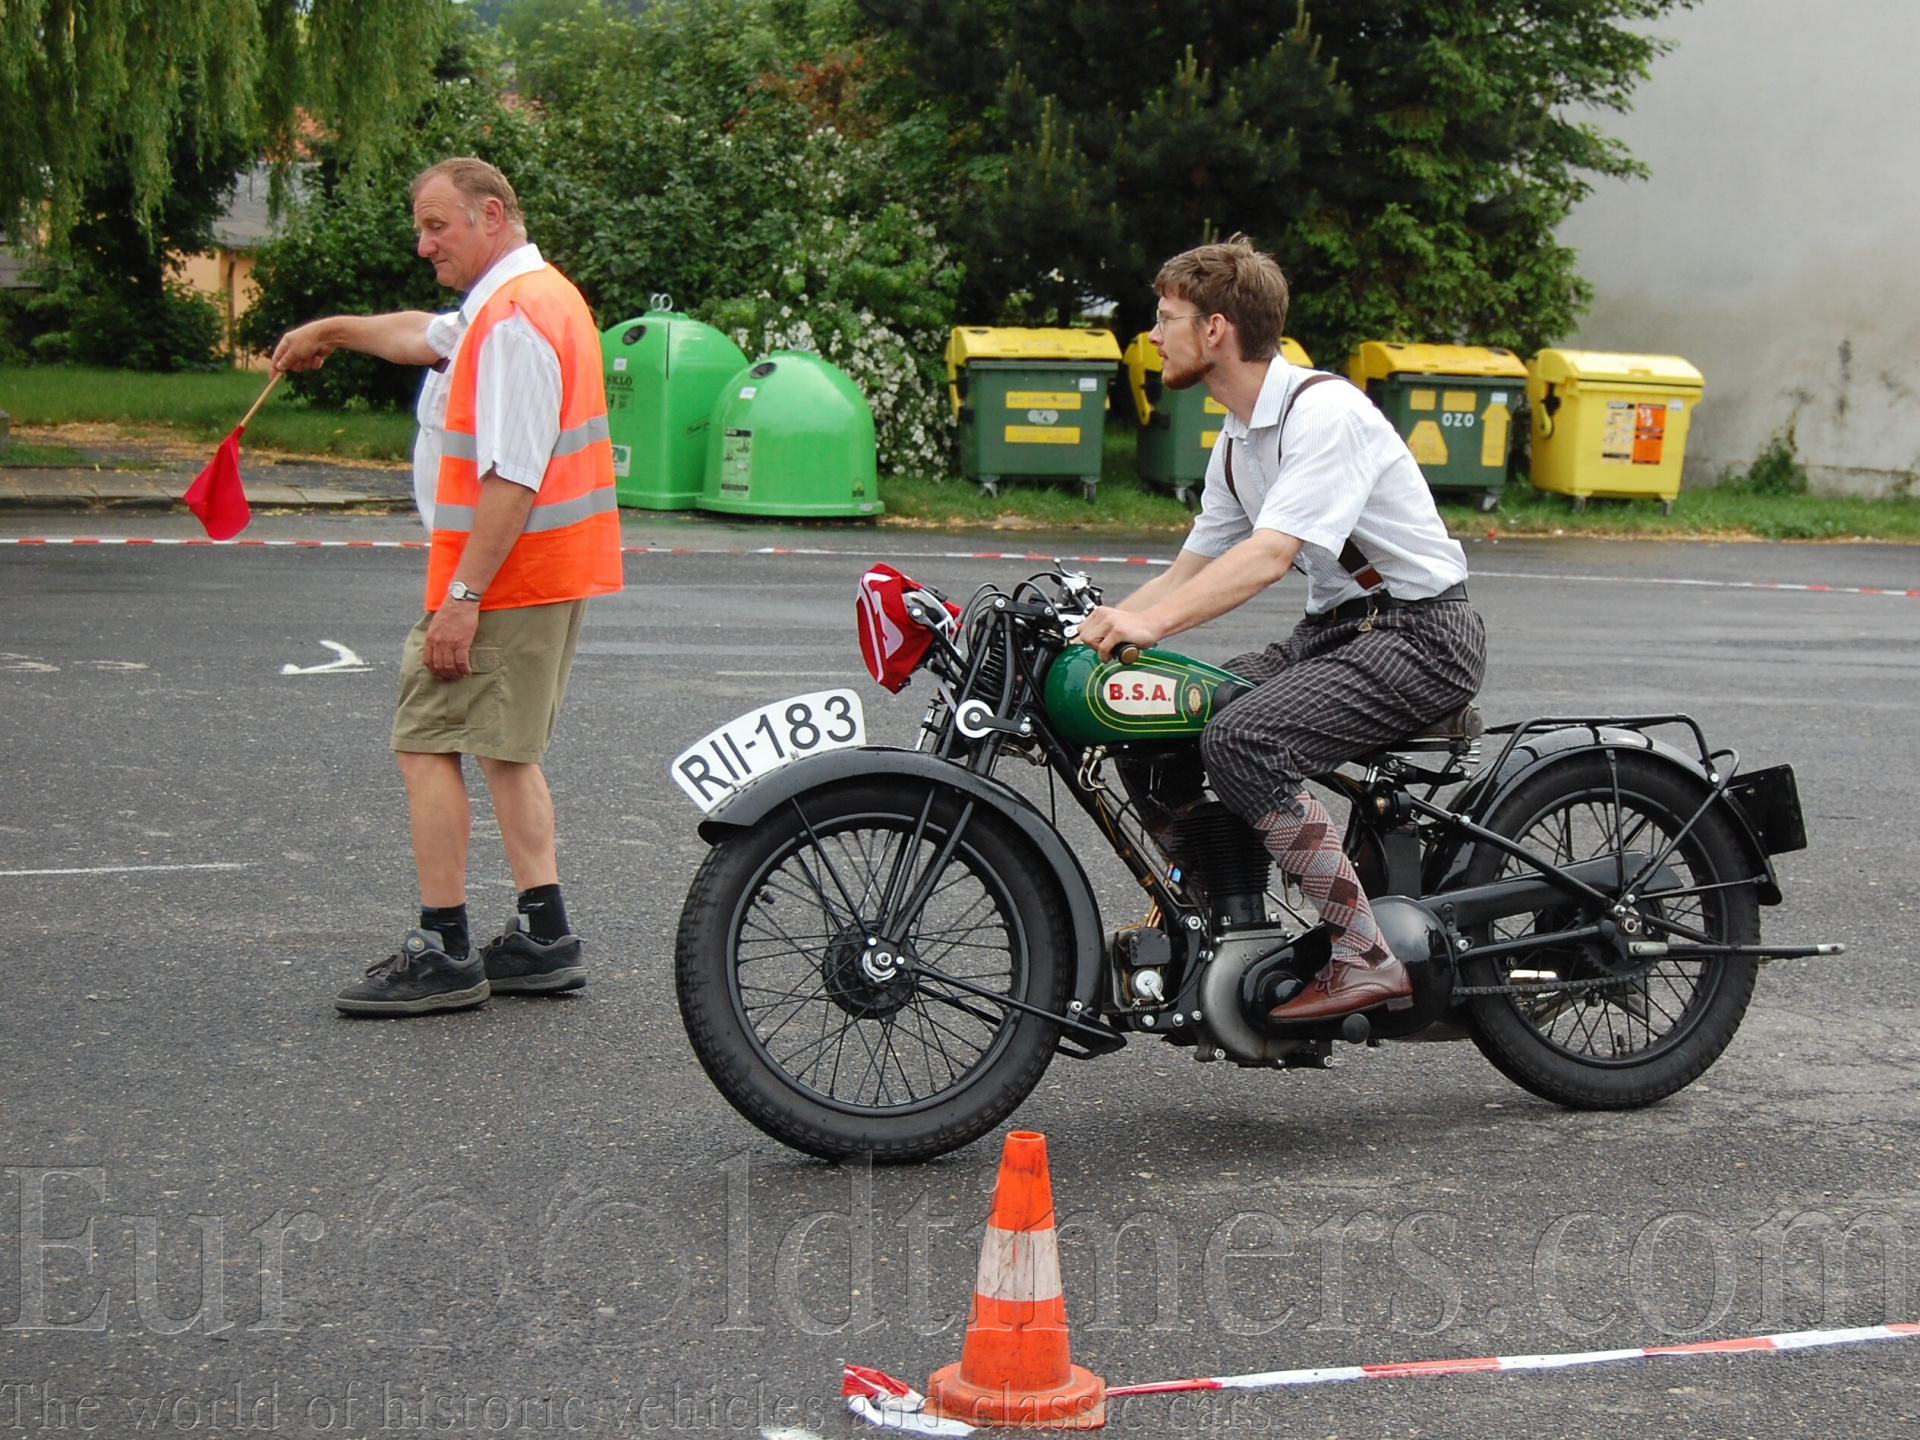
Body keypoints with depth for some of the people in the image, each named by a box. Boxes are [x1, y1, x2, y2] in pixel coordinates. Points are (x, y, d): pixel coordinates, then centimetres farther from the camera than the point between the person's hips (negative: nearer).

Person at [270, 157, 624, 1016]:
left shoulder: (515, 320, -19)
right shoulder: (530, 298, 15)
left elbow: (513, 478, -26)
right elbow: (426, 336, 36)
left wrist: (462, 597, -27)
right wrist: (336, 330, 44)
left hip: (503, 573, -11)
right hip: (551, 576, 11)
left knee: (427, 745, -6)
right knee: (504, 751, 16)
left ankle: (442, 954, -5)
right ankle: (543, 937, 17)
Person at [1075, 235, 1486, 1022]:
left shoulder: (1325, 411, -18)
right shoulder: (1237, 439, 13)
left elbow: (1268, 557, -30)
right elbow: (1192, 570, 18)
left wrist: (1150, 623, -39)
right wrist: (1092, 629, 6)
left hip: (1419, 637, -10)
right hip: (1333, 629, 10)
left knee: (1242, 739, -28)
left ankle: (1366, 957, -23)